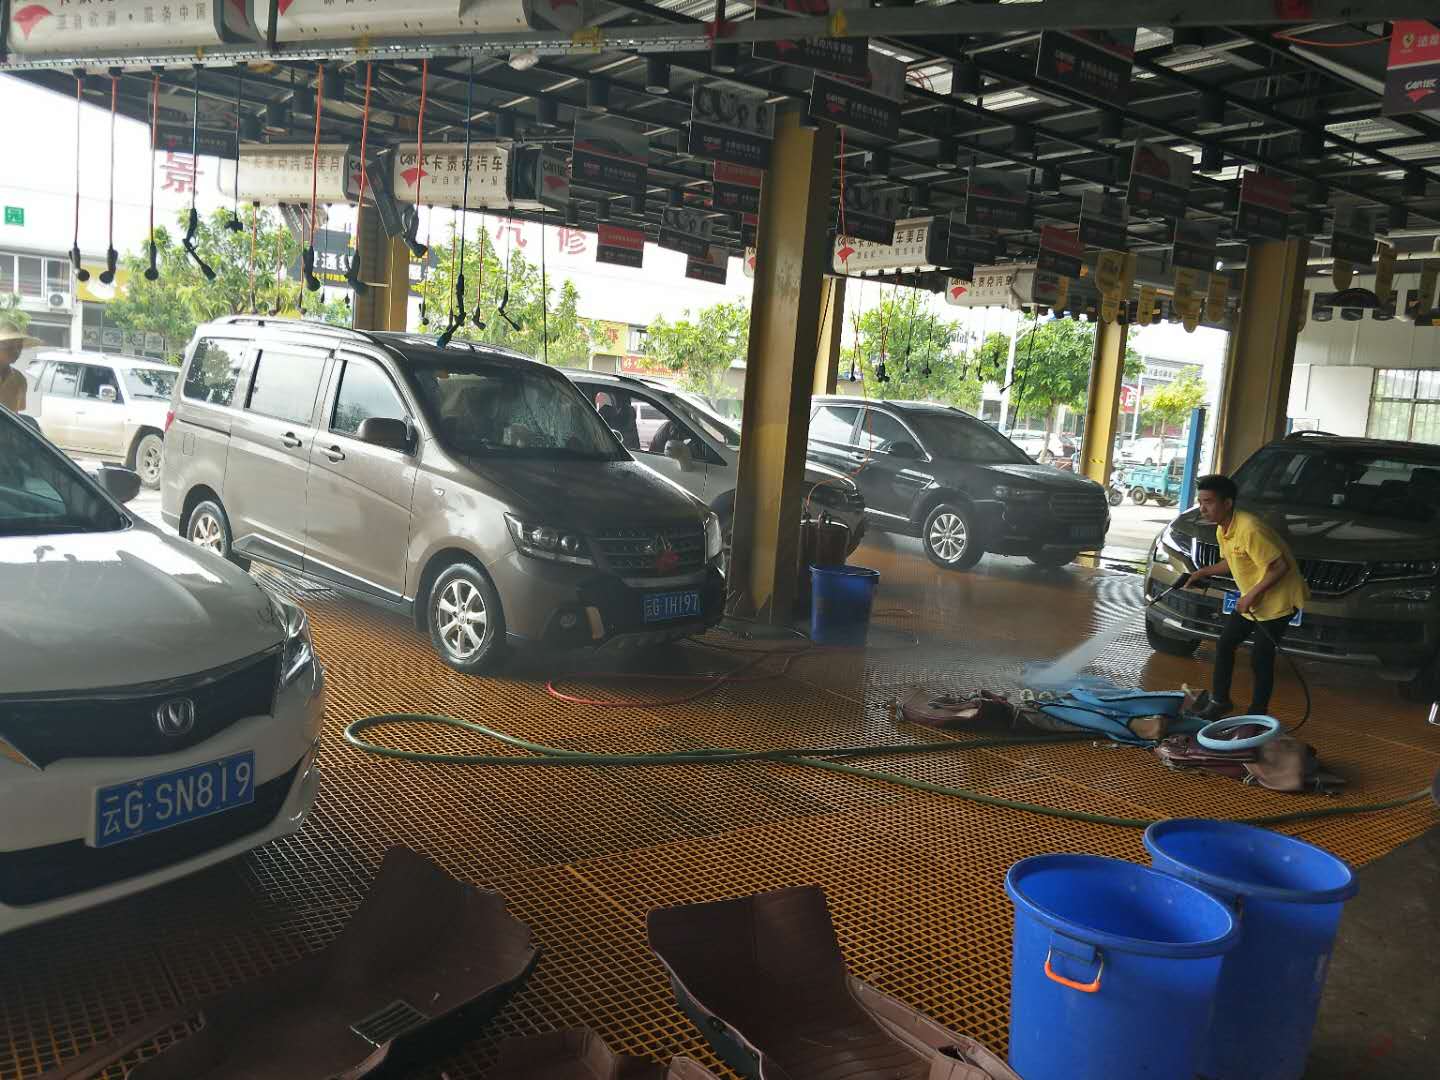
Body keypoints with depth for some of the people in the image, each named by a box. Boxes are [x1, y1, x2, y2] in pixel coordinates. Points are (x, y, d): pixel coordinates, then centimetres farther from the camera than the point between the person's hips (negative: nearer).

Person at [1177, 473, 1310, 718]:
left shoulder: (1249, 530, -28)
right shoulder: (1222, 530, 2)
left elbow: (1279, 567, -27)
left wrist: (1252, 595, -24)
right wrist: (1203, 572, 3)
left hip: (1279, 599, -9)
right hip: (1251, 599, 9)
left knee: (1260, 658, -6)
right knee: (1224, 644, 12)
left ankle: (1257, 715, 9)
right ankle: (1220, 700, 27)